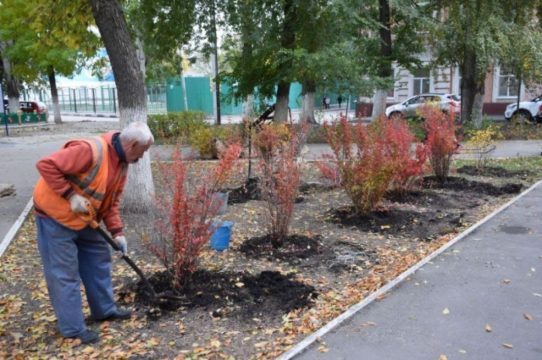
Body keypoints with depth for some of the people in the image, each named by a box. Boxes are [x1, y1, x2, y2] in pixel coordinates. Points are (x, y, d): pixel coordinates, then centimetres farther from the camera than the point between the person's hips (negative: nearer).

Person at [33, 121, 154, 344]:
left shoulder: (122, 164, 1)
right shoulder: (90, 151, -28)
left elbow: (111, 202, 7)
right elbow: (46, 165, -28)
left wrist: (116, 232, -1)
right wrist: (70, 195, -29)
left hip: (84, 218, 9)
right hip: (55, 215, -9)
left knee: (99, 260, 15)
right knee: (64, 273, -1)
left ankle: (104, 310, 30)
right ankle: (73, 328, 10)